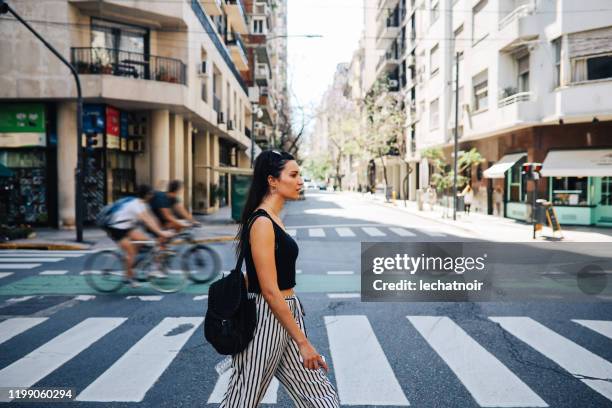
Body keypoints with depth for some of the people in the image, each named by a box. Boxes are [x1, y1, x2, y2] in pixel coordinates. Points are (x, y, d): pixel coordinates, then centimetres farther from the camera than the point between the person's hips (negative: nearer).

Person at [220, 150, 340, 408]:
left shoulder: (273, 219, 10)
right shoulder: (262, 223, -19)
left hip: (286, 314, 9)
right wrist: (302, 342, -19)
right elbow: (270, 291, -22)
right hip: (266, 319, -9)